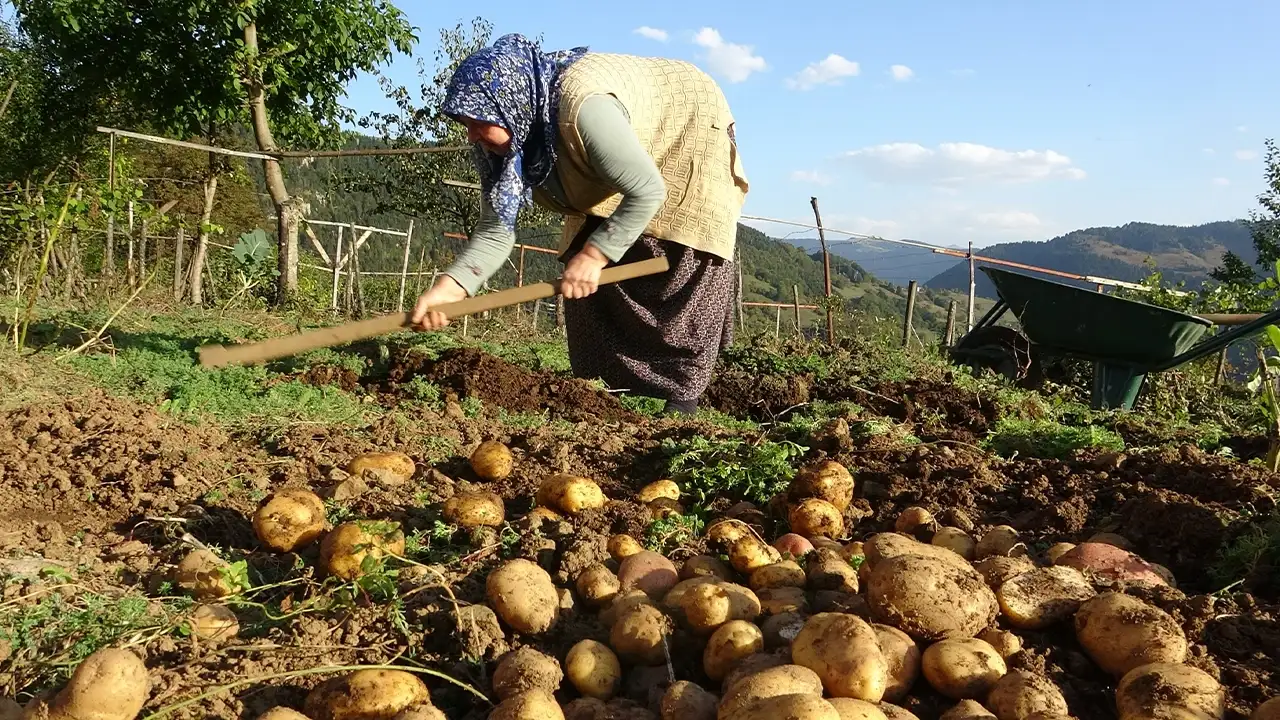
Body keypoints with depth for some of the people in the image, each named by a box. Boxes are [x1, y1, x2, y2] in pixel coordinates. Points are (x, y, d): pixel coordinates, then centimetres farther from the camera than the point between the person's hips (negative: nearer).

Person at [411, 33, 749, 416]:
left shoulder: (585, 105, -42)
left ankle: (683, 393, -4)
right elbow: (496, 228, -17)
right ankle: (602, 386, 7)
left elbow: (647, 192, -38)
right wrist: (449, 286, -32)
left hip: (686, 138, -7)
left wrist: (594, 255, -34)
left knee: (677, 273, -13)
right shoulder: (507, 137, -17)